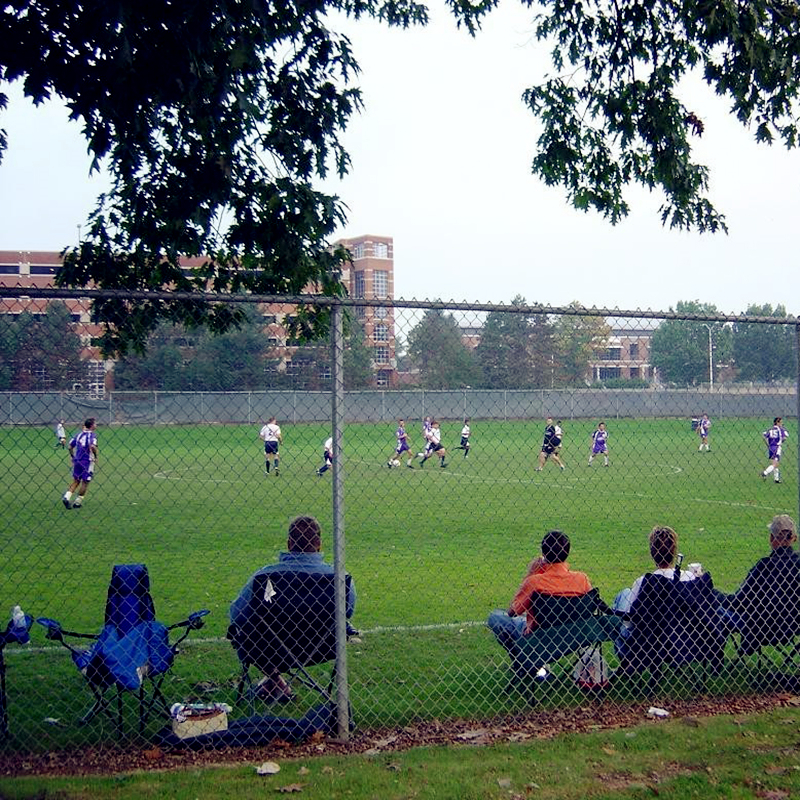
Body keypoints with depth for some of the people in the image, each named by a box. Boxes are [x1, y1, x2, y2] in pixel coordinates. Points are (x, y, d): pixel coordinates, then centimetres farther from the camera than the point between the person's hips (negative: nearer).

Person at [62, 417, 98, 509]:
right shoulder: (92, 435, -11)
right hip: (87, 461, -6)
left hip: (77, 461, 6)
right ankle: (77, 502, 10)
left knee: (76, 481, 15)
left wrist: (73, 457, 21)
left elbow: (70, 447, 11)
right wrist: (95, 456, -13)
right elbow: (92, 446, -28)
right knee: (85, 482, 6)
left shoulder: (79, 434, 9)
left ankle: (66, 497, -2)